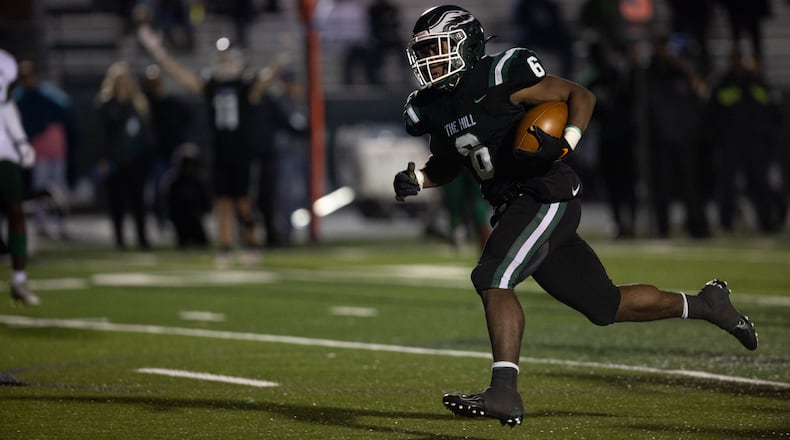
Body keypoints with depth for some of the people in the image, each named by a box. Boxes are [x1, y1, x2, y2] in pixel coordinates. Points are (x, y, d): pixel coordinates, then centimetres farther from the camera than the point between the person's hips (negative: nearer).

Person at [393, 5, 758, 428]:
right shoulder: (433, 108, 8)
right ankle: (705, 304, 34)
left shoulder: (500, 77, -14)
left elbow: (581, 95, -9)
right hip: (512, 209, 8)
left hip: (546, 196, -8)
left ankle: (504, 394, -29)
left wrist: (566, 143, -25)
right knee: (606, 305, 14)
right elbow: (447, 162, 26)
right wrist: (415, 178, 6)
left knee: (492, 278, -25)